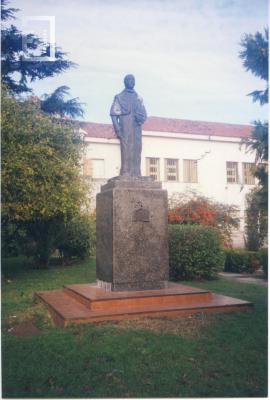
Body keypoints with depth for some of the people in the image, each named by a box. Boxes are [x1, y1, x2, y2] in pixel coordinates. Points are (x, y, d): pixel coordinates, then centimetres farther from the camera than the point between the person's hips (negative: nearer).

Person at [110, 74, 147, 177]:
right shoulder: (119, 97, 9)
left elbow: (144, 115, 16)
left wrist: (140, 119, -9)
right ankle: (125, 175, -13)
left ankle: (136, 175, 0)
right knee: (126, 152, -11)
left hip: (137, 130, 4)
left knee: (136, 154, -1)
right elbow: (114, 114, 0)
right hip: (125, 130, -4)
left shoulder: (139, 98, 21)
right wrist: (117, 130, -12)